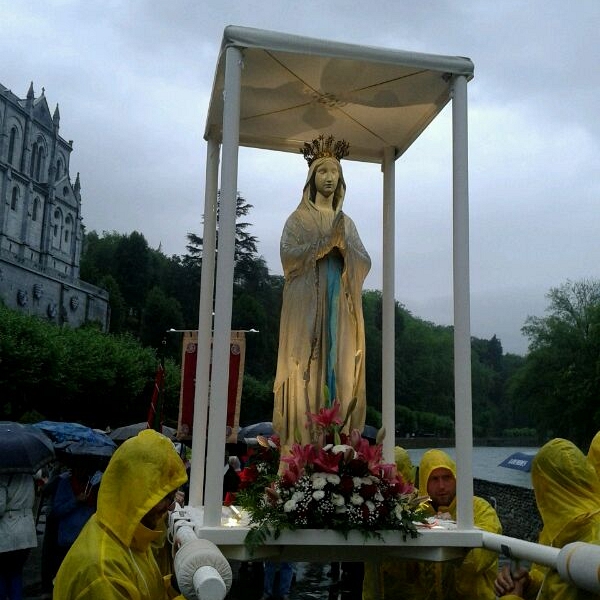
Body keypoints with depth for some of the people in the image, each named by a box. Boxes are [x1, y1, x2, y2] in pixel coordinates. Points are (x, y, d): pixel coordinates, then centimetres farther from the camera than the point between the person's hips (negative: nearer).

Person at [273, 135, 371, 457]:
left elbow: (365, 262, 8)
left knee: (339, 366, -1)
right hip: (307, 303, -4)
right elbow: (288, 255, -9)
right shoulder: (298, 219, 7)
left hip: (341, 305, 4)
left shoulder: (347, 222, 19)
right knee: (308, 366, -9)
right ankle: (300, 442, -7)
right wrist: (326, 241, -14)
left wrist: (343, 243, -10)